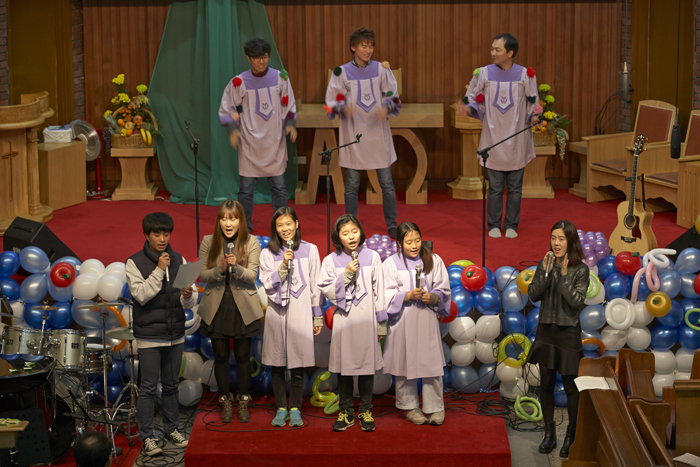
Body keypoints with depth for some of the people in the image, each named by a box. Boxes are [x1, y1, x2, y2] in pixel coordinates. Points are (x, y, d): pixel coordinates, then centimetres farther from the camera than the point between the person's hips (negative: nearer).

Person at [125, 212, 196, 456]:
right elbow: (141, 295, -18)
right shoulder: (135, 263, -6)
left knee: (171, 385, 14)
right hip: (149, 336, -4)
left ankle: (171, 429, 26)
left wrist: (188, 296, -20)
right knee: (148, 387, 0)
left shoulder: (179, 261, 5)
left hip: (175, 335, 4)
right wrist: (159, 270, -22)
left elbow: (191, 302, 3)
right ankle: (147, 436, 8)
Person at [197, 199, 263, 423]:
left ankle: (243, 402, 20)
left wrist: (236, 267, -29)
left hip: (243, 307, -1)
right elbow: (202, 274, -4)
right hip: (216, 307, 1)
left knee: (243, 356, 7)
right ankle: (225, 403, 20)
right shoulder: (208, 242, -1)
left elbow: (252, 275, -10)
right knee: (221, 356, 7)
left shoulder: (251, 243, -4)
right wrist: (220, 269, -22)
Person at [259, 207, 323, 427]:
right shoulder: (268, 254, 6)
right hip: (276, 314, 1)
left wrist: (317, 316, 5)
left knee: (298, 365, 1)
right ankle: (281, 409, 15)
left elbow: (315, 285, 6)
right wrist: (283, 266, -14)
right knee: (277, 366, 4)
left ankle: (295, 409, 13)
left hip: (300, 314, -1)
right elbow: (268, 284, -2)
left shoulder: (310, 250, 5)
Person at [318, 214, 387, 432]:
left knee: (367, 364, 3)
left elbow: (379, 291, 5)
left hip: (366, 319, 0)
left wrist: (381, 323, 4)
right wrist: (346, 275, -15)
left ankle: (365, 411, 14)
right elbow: (328, 291, -3)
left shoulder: (372, 257, 2)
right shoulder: (331, 261, 1)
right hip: (343, 318, 0)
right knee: (344, 365, 3)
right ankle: (346, 412, 14)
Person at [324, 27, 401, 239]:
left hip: (378, 134, 1)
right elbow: (331, 104, -1)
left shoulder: (381, 69, 4)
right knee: (352, 185, 5)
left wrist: (386, 107, -16)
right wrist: (344, 107, -23)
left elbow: (394, 97, 6)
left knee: (387, 183, 5)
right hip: (353, 135, -1)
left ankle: (392, 225, 15)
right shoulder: (341, 72, 0)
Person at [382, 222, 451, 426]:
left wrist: (432, 297, -13)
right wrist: (408, 296, -17)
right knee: (405, 363, 4)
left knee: (431, 363, 0)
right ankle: (409, 406, 18)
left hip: (426, 319, 1)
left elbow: (443, 289, 7)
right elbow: (387, 294, -3)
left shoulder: (434, 261, 5)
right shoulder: (391, 263, -1)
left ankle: (435, 408, 8)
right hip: (402, 320, -1)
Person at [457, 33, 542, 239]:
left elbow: (533, 105, 4)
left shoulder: (525, 75, -2)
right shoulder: (484, 73, -1)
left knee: (515, 187, 7)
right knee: (495, 187, 4)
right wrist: (468, 108, -16)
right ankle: (494, 225, 16)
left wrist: (535, 117, -16)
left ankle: (511, 225, 18)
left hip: (516, 140, 0)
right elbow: (474, 99, 5)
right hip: (493, 137, 0)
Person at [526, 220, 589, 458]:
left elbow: (576, 301, -16)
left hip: (568, 332, -4)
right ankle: (549, 434, 20)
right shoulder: (545, 264, 2)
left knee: (570, 385, 2)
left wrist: (564, 275, -22)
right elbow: (533, 295, -4)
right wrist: (545, 272, -16)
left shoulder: (580, 270, -9)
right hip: (546, 330, 4)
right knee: (546, 383, 9)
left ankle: (572, 437, 13)